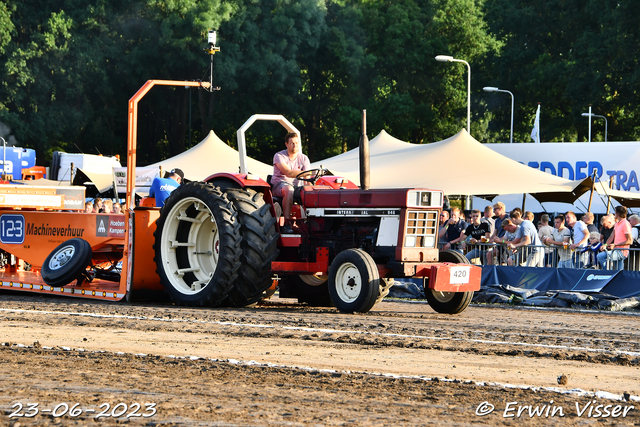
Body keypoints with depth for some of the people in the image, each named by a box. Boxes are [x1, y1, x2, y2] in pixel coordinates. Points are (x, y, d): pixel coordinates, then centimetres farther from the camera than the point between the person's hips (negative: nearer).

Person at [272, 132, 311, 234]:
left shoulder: (303, 158, 9)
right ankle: (287, 223, -40)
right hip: (279, 185, -4)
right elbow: (288, 173, -20)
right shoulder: (279, 156, -5)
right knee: (289, 190, -40)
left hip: (296, 185, 4)